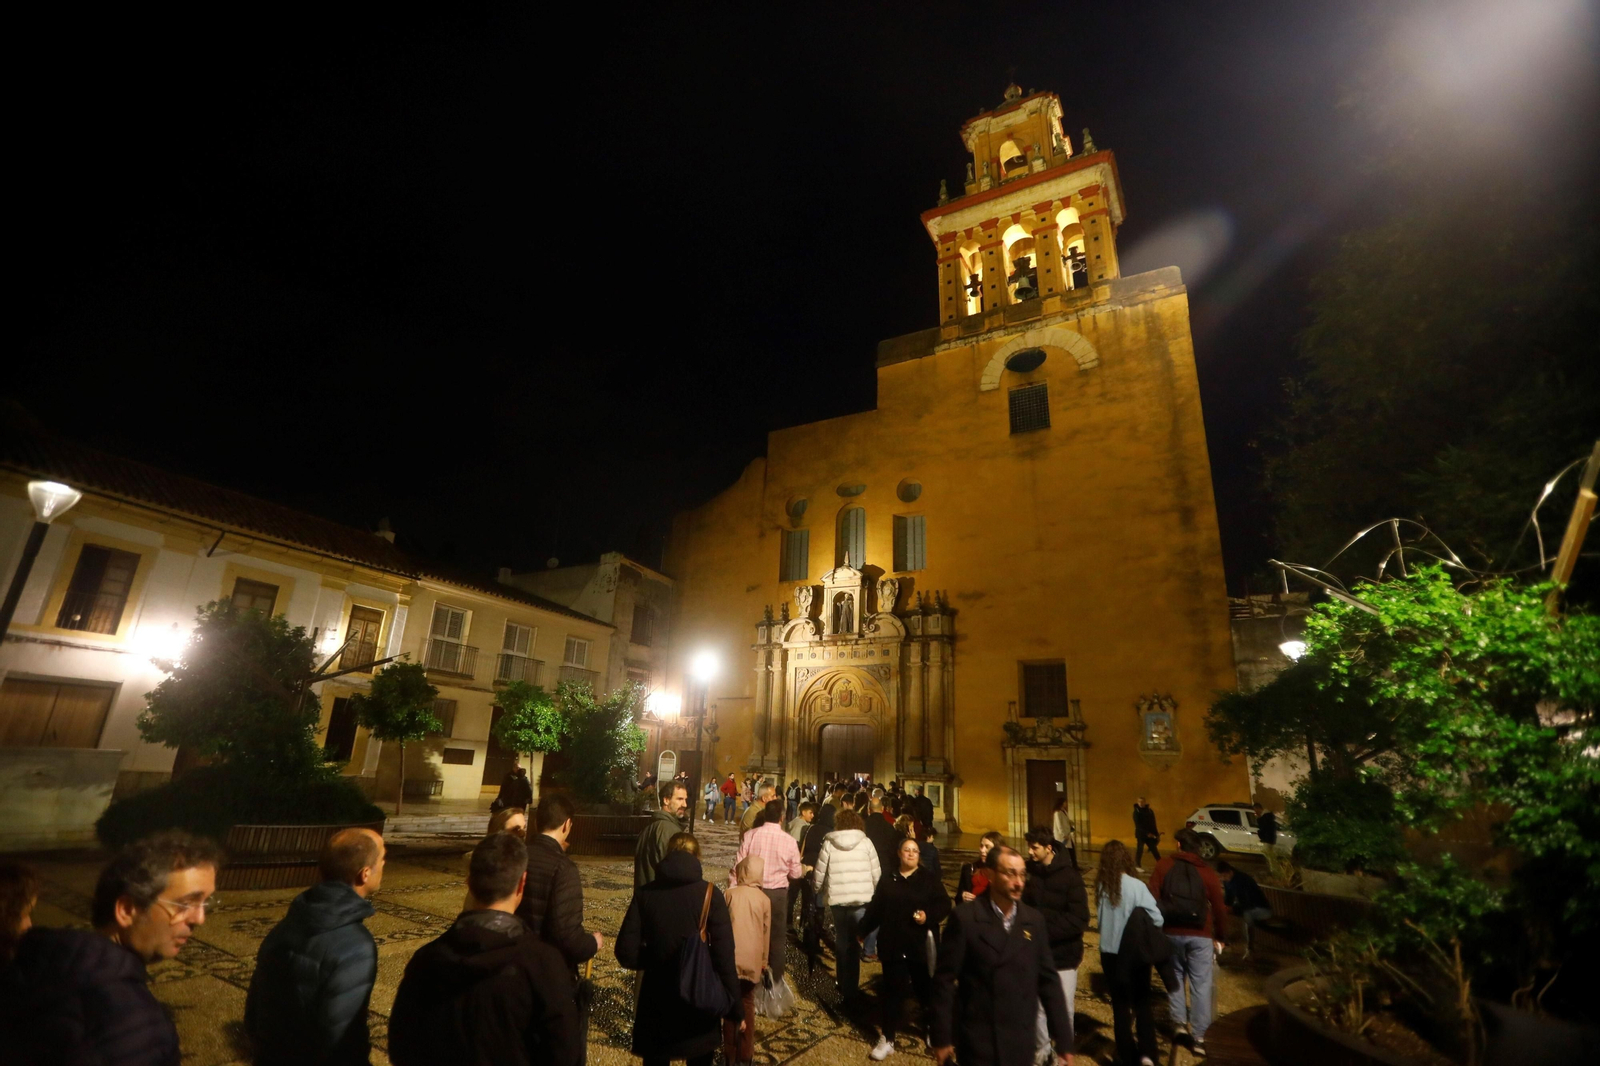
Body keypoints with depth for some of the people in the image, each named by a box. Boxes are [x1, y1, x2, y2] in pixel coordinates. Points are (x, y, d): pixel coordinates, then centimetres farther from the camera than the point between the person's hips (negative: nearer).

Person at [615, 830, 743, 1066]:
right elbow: (724, 958, -15)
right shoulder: (710, 896, -13)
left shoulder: (645, 894, -7)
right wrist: (736, 1008, -6)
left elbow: (627, 953, -7)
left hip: (657, 1000, 1)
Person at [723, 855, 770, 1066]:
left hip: (731, 958, -1)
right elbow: (766, 932, 7)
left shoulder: (729, 893, -5)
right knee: (747, 1004, 16)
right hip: (753, 960, 1)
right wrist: (764, 959, 18)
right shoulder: (764, 899, 1)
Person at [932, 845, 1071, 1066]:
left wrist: (1063, 1040, 4)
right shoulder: (965, 917, -13)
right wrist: (942, 1037, -8)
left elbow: (1048, 980, 4)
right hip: (977, 1042, -4)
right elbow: (945, 979, -10)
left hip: (1021, 1043, 4)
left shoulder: (1034, 919, 1)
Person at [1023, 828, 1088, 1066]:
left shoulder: (1070, 875, -14)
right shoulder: (1029, 871, -5)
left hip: (1063, 954, -3)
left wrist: (1044, 931, -23)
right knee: (1036, 1005, 14)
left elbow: (1079, 919, -18)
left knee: (1064, 1009, 9)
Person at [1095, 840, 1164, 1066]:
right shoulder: (1136, 886, -18)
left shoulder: (1102, 886, -7)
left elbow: (1100, 918, 0)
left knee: (1120, 1005, 16)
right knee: (1142, 1004, 17)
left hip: (1109, 953, 3)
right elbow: (1157, 919, -17)